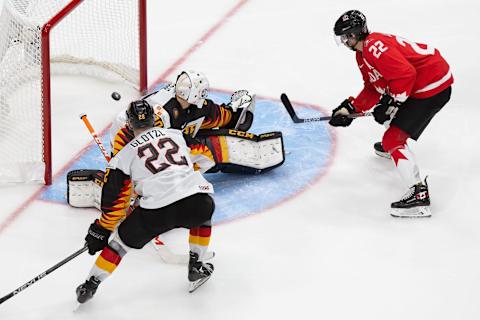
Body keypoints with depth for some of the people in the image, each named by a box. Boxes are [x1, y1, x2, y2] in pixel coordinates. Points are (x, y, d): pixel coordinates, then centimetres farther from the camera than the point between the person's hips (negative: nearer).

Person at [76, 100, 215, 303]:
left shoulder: (125, 155, 15)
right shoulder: (176, 134, 23)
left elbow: (114, 199, 15)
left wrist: (100, 231, 28)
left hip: (157, 212, -2)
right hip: (196, 201, 2)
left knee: (124, 238, 23)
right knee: (204, 212, 38)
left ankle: (91, 285, 25)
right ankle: (196, 268, 37)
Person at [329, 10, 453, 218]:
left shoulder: (375, 47, -21)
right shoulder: (363, 54, 13)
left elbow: (406, 74, -29)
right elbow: (372, 89, 19)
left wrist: (389, 103, -23)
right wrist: (350, 109, 9)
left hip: (432, 87, -11)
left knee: (393, 139, -14)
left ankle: (419, 195, -17)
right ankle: (390, 146, 62)